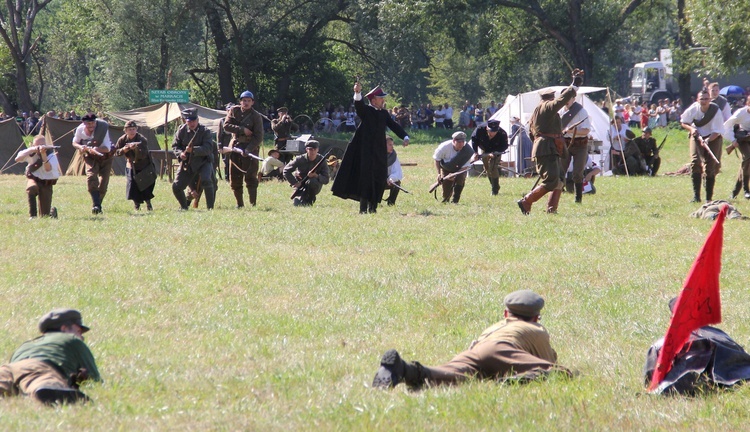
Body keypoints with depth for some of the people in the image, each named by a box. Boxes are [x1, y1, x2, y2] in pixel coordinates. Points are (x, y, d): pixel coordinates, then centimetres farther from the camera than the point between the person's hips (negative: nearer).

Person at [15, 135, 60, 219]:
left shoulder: (51, 154, -16)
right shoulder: (31, 153, -10)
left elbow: (48, 169, -33)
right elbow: (17, 159, -25)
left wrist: (43, 154, -42)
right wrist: (31, 150, -33)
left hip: (46, 183, -1)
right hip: (33, 179, 1)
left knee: (45, 215, -4)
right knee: (31, 188, -39)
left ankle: (52, 210, 35)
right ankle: (32, 215, -26)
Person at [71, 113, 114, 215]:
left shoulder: (103, 127, -25)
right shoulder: (80, 129, -16)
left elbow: (107, 148, -27)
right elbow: (75, 142, 3)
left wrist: (97, 149, -47)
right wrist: (80, 147, -21)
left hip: (105, 156, -1)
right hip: (90, 156, 1)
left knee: (103, 182, -4)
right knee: (91, 177, -22)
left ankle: (98, 205, 13)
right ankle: (96, 205, -29)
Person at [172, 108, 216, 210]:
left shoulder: (205, 131, -11)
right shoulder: (181, 130, 0)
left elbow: (208, 148, -20)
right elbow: (175, 146, 6)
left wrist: (193, 149, -32)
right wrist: (180, 153, -17)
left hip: (203, 162, -4)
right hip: (187, 163, 4)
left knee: (206, 181, -30)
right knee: (176, 187, -3)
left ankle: (210, 207, -17)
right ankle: (184, 207, 23)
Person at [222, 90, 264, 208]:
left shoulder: (256, 116, -6)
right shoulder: (234, 111, 5)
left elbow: (258, 137, -11)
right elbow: (226, 125, -5)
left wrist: (248, 150, -24)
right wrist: (242, 129, -17)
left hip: (250, 147, -4)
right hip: (235, 147, 4)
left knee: (250, 178, -12)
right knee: (234, 179, 6)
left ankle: (253, 204, -11)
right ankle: (239, 204, 17)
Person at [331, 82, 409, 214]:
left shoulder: (384, 114, 14)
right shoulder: (366, 111, -3)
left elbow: (394, 125, 12)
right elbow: (359, 105, -23)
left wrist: (405, 137, -3)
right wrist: (358, 93, -44)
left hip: (380, 152, 6)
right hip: (366, 152, -6)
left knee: (379, 178, 4)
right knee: (366, 178, -7)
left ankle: (373, 207, 12)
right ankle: (363, 208, -5)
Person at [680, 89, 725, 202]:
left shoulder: (715, 111, -22)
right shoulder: (693, 109, -15)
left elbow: (717, 131, -20)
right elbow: (683, 122, 1)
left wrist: (707, 140, -36)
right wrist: (691, 129, -20)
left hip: (713, 138, -1)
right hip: (697, 136, 1)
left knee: (711, 167, -3)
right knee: (695, 162, -17)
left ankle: (709, 197, 9)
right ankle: (696, 196, -18)